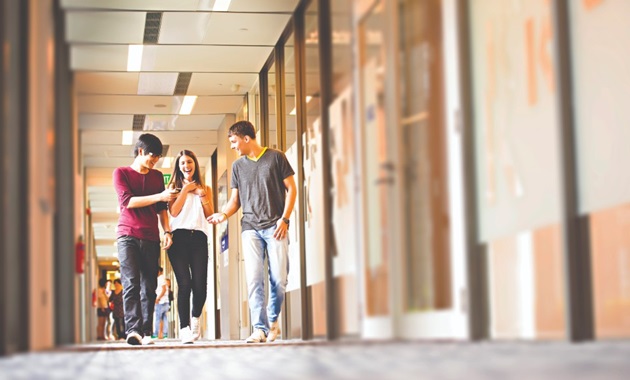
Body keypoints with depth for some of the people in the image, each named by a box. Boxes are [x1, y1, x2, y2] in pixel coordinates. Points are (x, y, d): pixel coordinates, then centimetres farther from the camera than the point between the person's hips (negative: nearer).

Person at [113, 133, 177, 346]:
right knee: (131, 283, -17)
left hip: (150, 238, 4)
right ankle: (133, 330, -26)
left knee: (149, 287, -2)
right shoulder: (121, 173, 5)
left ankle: (146, 333, -4)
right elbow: (127, 201, -8)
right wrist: (159, 196, -11)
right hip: (128, 235, -4)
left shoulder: (157, 176, 19)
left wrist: (167, 231, 7)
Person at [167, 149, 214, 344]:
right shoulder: (175, 186, 15)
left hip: (199, 237, 2)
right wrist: (185, 191, 1)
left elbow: (210, 215, 11)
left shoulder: (205, 188, 20)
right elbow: (173, 211, 0)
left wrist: (203, 197, -3)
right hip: (179, 236, -2)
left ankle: (195, 318, 19)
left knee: (200, 284, -9)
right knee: (184, 283, -14)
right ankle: (184, 327, -10)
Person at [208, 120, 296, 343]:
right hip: (250, 229, 3)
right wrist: (224, 214, -2)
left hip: (275, 227, -3)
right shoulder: (238, 166, 14)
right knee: (254, 279, -8)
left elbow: (291, 189, 4)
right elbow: (236, 199, 18)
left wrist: (284, 219, -6)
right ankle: (260, 328, -9)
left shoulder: (276, 157, 3)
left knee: (279, 279, -4)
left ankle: (273, 321, 16)